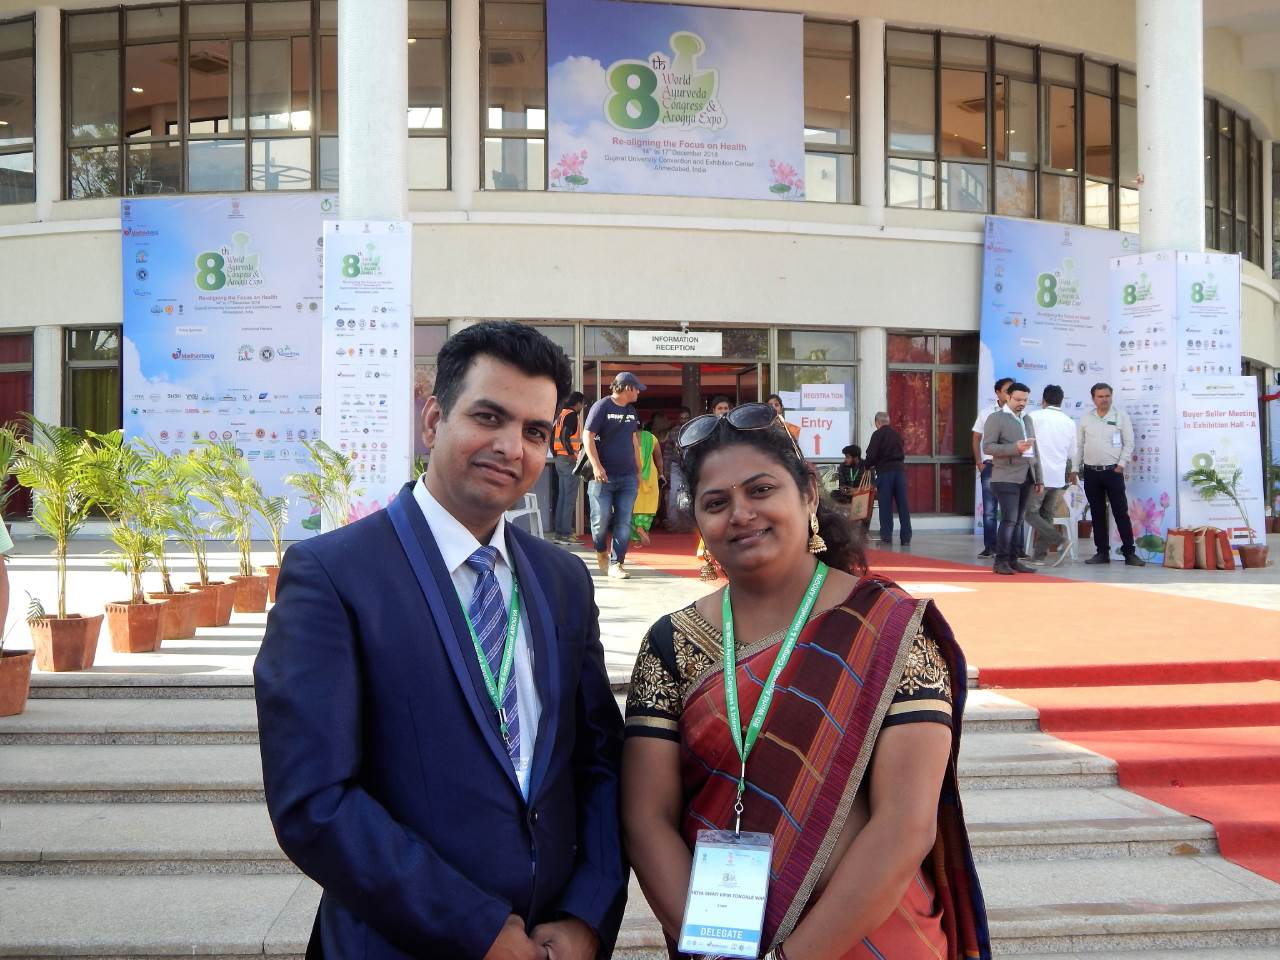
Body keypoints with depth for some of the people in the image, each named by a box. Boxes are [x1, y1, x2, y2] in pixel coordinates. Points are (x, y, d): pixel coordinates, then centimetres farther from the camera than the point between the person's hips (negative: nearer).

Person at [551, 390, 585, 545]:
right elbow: (565, 436, -23)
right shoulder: (572, 415, -10)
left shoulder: (561, 415, 17)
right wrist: (572, 454, -20)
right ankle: (565, 533, -9)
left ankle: (559, 530, 15)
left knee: (562, 496, 12)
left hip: (559, 459, 9)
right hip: (569, 460, -9)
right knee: (570, 498, -7)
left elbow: (552, 437, 17)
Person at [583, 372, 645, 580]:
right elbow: (588, 436, -10)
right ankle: (601, 551, 25)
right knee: (601, 519, -3)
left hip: (628, 477, 6)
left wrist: (638, 470, 19)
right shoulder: (601, 406, -6)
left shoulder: (631, 411, 16)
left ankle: (616, 564, 2)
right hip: (604, 475, -6)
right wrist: (596, 466, -18)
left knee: (624, 522, -1)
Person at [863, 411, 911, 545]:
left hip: (885, 470, -5)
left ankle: (886, 537, -3)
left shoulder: (878, 434, -3)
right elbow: (901, 454, 18)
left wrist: (868, 466, 10)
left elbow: (871, 454, -8)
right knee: (903, 505, 5)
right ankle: (906, 538, 6)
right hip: (900, 469, 5)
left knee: (885, 505, -1)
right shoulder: (897, 434, 16)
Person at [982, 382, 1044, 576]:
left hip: (1026, 478, 7)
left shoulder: (1028, 420, 20)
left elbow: (1035, 450, 21)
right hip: (1006, 477, -7)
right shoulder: (996, 418, -2)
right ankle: (1000, 561, -7)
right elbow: (987, 447, -10)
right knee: (1009, 519, -12)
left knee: (1016, 521, 8)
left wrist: (1039, 478, 15)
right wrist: (1015, 448, -21)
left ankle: (1012, 560, 12)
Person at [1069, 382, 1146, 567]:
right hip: (1091, 472, 3)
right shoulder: (1086, 418, 7)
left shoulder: (1121, 416, 1)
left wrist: (1121, 465, -10)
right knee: (1097, 514, 7)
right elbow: (1078, 445, 10)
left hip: (1113, 471, -3)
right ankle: (1102, 552, 13)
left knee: (1121, 512, -4)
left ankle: (1129, 552, -1)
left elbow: (1129, 443, -1)